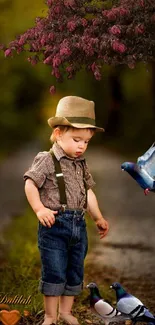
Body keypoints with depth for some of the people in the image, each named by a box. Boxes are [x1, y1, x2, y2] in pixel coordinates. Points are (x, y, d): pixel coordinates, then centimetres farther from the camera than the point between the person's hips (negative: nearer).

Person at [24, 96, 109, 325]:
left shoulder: (82, 165, 12)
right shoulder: (47, 160, -9)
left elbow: (88, 192, 18)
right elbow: (30, 184, -13)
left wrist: (98, 218, 16)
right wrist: (39, 209, -22)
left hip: (78, 224, 7)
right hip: (55, 223, -7)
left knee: (75, 271, 13)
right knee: (54, 272, -4)